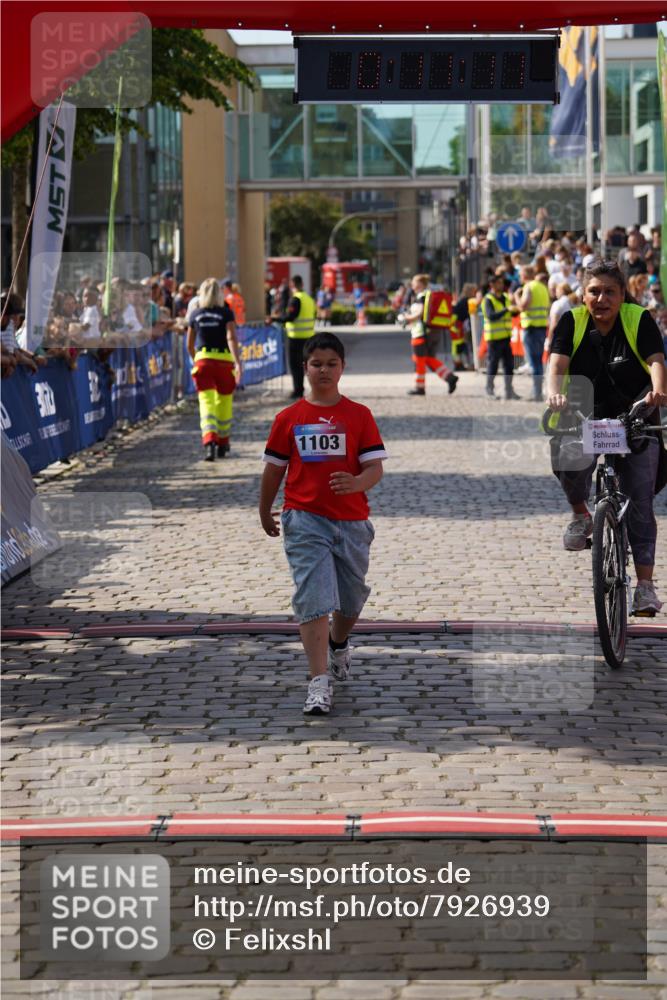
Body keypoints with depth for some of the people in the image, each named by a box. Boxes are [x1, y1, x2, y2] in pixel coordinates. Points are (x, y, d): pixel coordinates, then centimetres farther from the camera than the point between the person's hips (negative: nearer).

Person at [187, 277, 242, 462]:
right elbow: (231, 337, -15)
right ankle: (222, 443, 30)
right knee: (224, 403, 17)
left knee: (207, 403, -7)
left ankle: (209, 441, -29)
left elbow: (190, 345, 14)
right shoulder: (226, 313, -1)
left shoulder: (195, 315, 7)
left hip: (203, 359, 0)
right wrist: (238, 362, -22)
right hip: (224, 360, 0)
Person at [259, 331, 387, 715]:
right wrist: (265, 513, 19)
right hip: (305, 520, -1)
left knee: (351, 599, 17)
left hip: (352, 521, 2)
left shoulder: (359, 416, 1)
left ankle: (338, 644, 49)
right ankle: (319, 682, -15)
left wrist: (356, 483, -27)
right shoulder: (289, 418, 2)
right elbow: (274, 468, 12)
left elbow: (376, 468, -6)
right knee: (314, 600, -13)